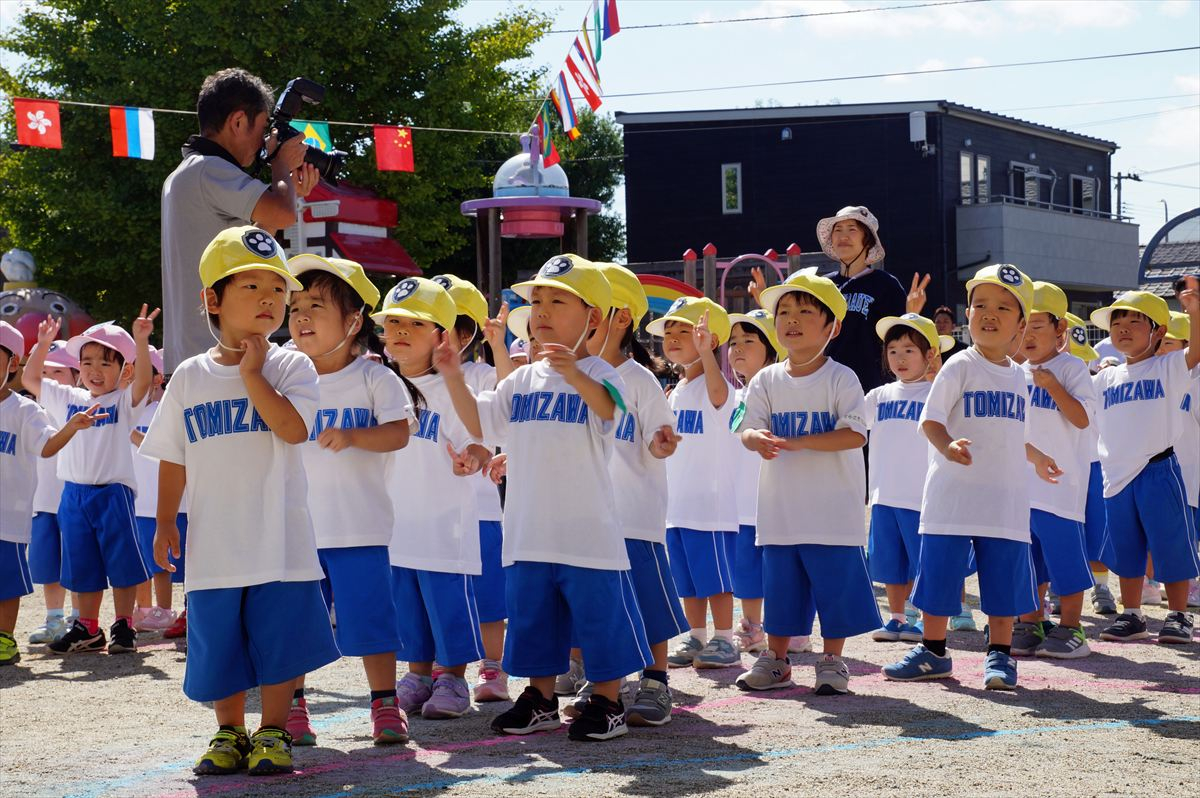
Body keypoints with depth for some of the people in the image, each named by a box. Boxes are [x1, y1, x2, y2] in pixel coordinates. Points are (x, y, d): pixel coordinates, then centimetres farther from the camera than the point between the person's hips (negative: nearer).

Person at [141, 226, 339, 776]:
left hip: (279, 538, -2)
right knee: (218, 642, 8)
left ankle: (273, 732, 15)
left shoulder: (291, 367, -1)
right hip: (214, 540, 2)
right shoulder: (190, 376, 6)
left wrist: (252, 373, -15)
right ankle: (228, 732, 23)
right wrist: (165, 523, 8)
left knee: (278, 636, 0)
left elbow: (293, 428, -19)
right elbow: (173, 458, 12)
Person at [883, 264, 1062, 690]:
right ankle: (933, 652, 14)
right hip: (953, 494, -4)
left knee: (1003, 579, 3)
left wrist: (1036, 457, 41)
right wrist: (947, 446, -31)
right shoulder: (959, 367, -4)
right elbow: (930, 420, -11)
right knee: (938, 573, 1)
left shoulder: (1017, 375, 12)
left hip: (1005, 498, 4)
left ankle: (1000, 654, 12)